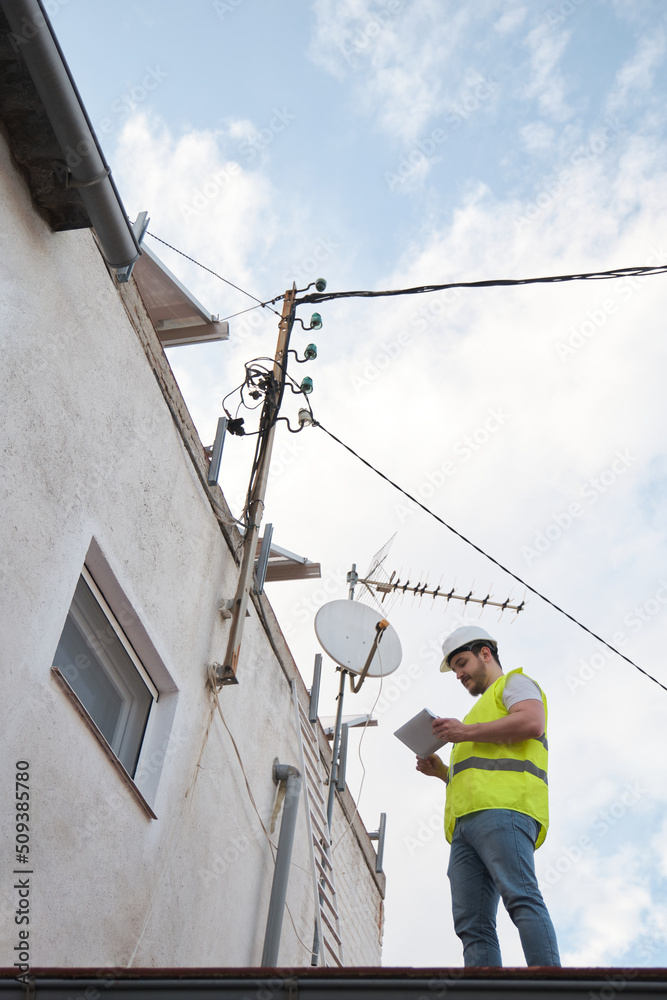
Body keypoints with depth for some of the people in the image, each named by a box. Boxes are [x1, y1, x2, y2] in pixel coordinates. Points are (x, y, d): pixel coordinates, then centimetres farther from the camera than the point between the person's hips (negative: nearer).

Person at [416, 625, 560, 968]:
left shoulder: (515, 682, 16)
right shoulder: (482, 711, 41)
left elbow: (532, 722, -7)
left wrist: (466, 732, -6)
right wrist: (441, 771, 22)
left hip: (503, 809, -9)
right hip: (465, 822, 9)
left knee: (520, 897, -23)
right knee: (472, 924, -8)